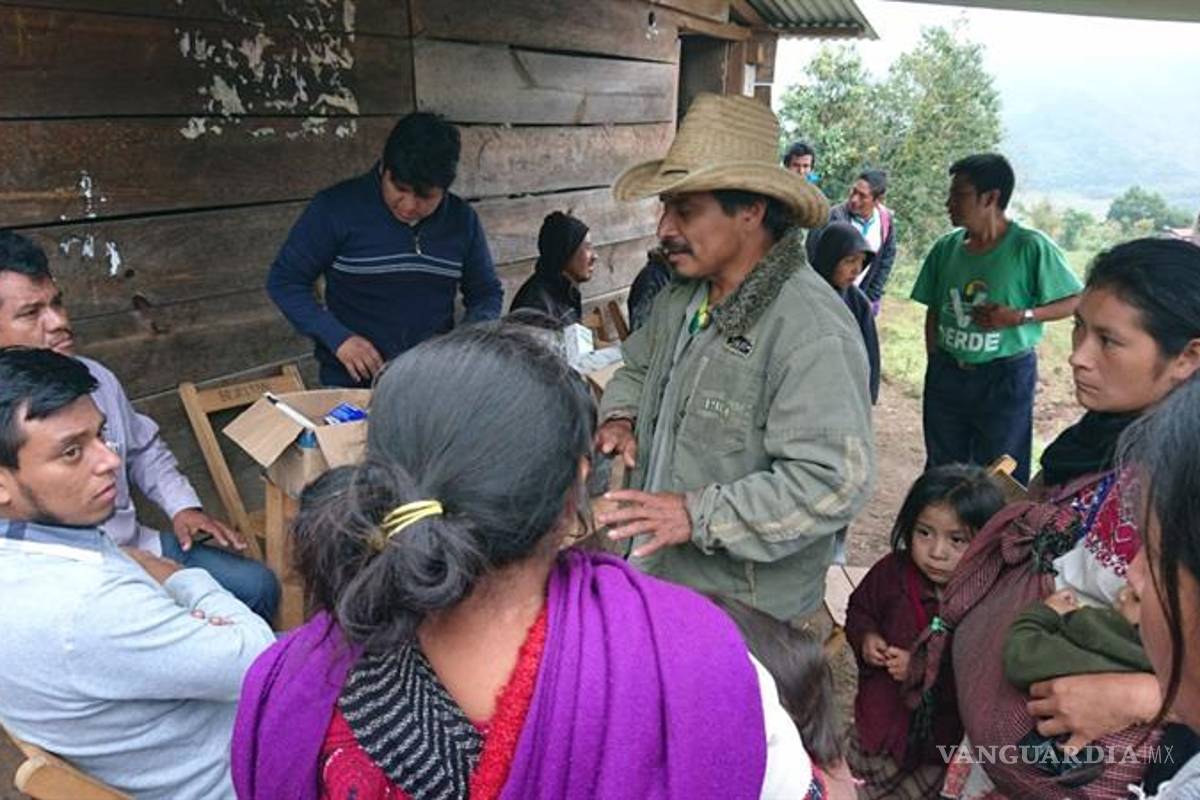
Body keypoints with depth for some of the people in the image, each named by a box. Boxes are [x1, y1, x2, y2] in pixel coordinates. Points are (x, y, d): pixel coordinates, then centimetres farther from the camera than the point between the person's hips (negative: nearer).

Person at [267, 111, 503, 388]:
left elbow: (487, 292, 15)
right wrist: (337, 337, -13)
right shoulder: (337, 207, -5)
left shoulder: (462, 219, 4)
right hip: (353, 383, -2)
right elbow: (285, 280, 0)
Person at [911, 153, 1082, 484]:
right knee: (941, 470, 18)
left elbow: (1073, 302, -7)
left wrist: (1018, 316, -20)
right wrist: (935, 363, 6)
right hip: (947, 374, 5)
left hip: (1005, 376, -4)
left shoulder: (1031, 247, -13)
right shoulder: (946, 247, 0)